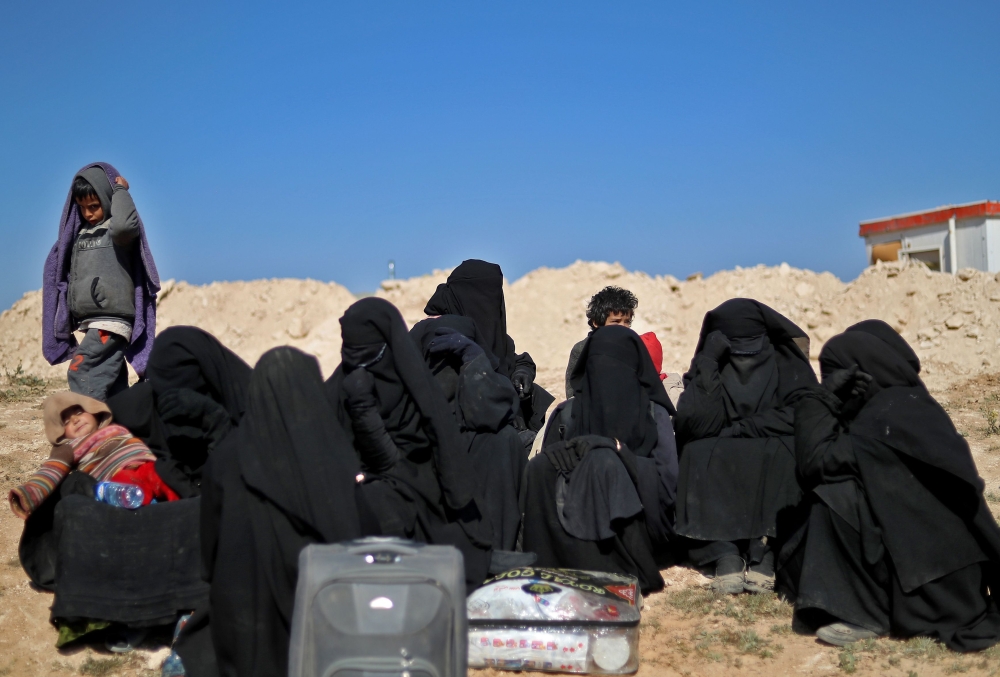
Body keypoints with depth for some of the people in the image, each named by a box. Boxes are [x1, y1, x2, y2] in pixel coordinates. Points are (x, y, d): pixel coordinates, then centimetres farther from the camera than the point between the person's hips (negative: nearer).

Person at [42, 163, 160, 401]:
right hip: (90, 322, 8)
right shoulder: (79, 232, 19)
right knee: (112, 383, 8)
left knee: (80, 373, -17)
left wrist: (120, 191, -12)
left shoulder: (119, 228, -3)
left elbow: (123, 225, -28)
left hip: (111, 320, -8)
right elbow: (57, 267, 23)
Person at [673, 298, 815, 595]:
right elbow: (691, 424, -15)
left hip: (777, 461, -1)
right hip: (717, 466, 1)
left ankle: (765, 550, -31)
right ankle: (726, 555, -35)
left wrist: (740, 428, -16)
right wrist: (708, 366, -21)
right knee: (699, 454, -30)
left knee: (784, 454, -32)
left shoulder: (788, 364, 0)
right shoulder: (707, 367, 0)